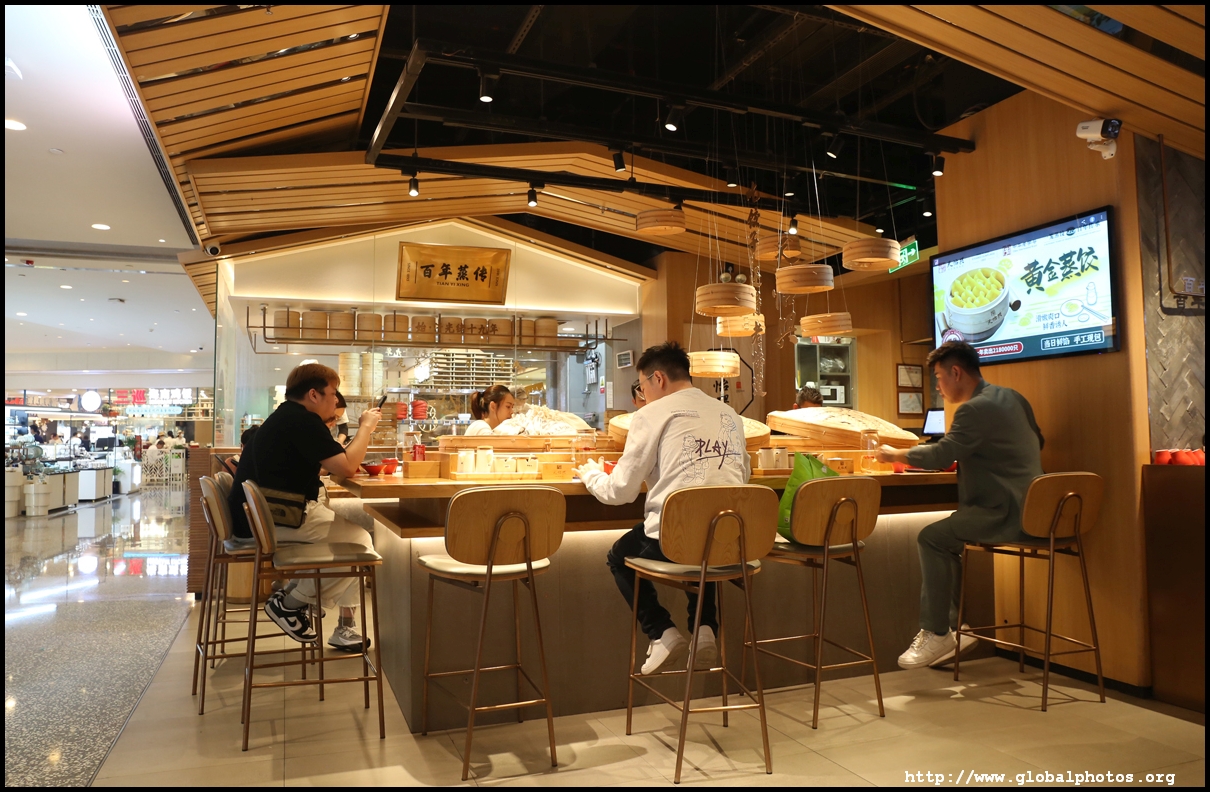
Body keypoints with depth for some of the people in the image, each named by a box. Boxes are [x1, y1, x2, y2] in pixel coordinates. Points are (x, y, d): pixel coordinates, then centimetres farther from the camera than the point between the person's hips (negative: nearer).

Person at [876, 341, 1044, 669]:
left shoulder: (976, 409, -17)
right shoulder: (1011, 398, 13)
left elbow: (941, 455, -21)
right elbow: (1037, 441, 25)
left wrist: (894, 454, -4)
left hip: (1005, 514, -10)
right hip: (1024, 507, 10)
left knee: (931, 538, -10)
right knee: (944, 537, 17)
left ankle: (937, 634, -2)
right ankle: (956, 625, 18)